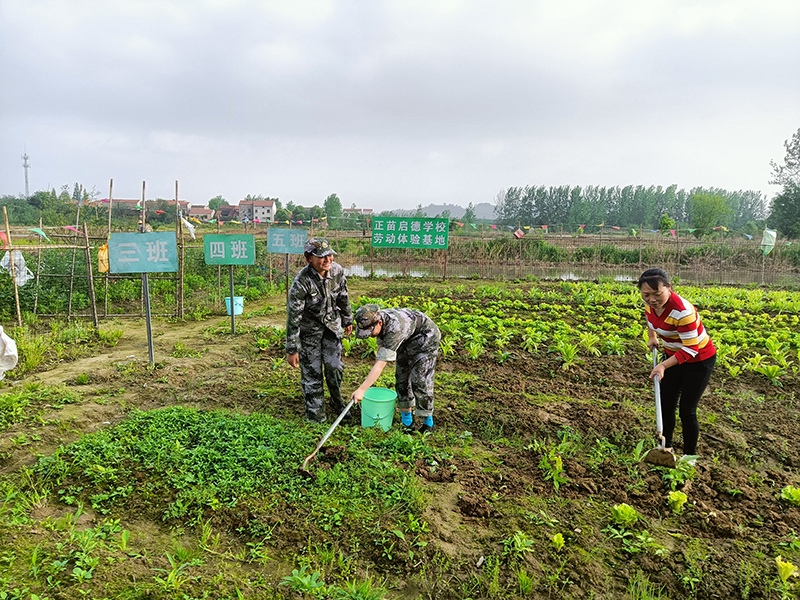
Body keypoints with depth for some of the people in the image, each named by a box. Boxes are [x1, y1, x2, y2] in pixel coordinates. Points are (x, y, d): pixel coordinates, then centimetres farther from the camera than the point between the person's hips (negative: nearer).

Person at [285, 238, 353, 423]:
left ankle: (337, 402, 32)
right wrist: (291, 349, -22)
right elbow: (293, 316, -25)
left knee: (334, 366, 8)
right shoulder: (301, 281, -31)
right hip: (308, 327, -4)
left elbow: (343, 297, 5)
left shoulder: (337, 270, -14)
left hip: (331, 323, 4)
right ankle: (315, 411, 19)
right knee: (312, 370, 1)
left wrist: (347, 320, 16)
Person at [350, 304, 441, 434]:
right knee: (401, 378, 6)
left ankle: (428, 423, 5)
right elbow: (381, 345, 4)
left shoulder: (394, 328, -42)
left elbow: (381, 364, -44)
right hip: (407, 342, 8)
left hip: (426, 339, -8)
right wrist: (373, 375, 8)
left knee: (419, 381, -12)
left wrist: (361, 390, -45)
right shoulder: (377, 319, -16)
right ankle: (407, 421, 19)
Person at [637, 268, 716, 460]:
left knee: (687, 411, 0)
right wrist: (652, 336, 4)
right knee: (666, 405, 14)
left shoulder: (682, 311, -37)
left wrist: (664, 365, -39)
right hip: (673, 355, 7)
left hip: (698, 361, -7)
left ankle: (690, 456, 22)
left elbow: (691, 349, -31)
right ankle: (666, 447, 34)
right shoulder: (650, 302, -15)